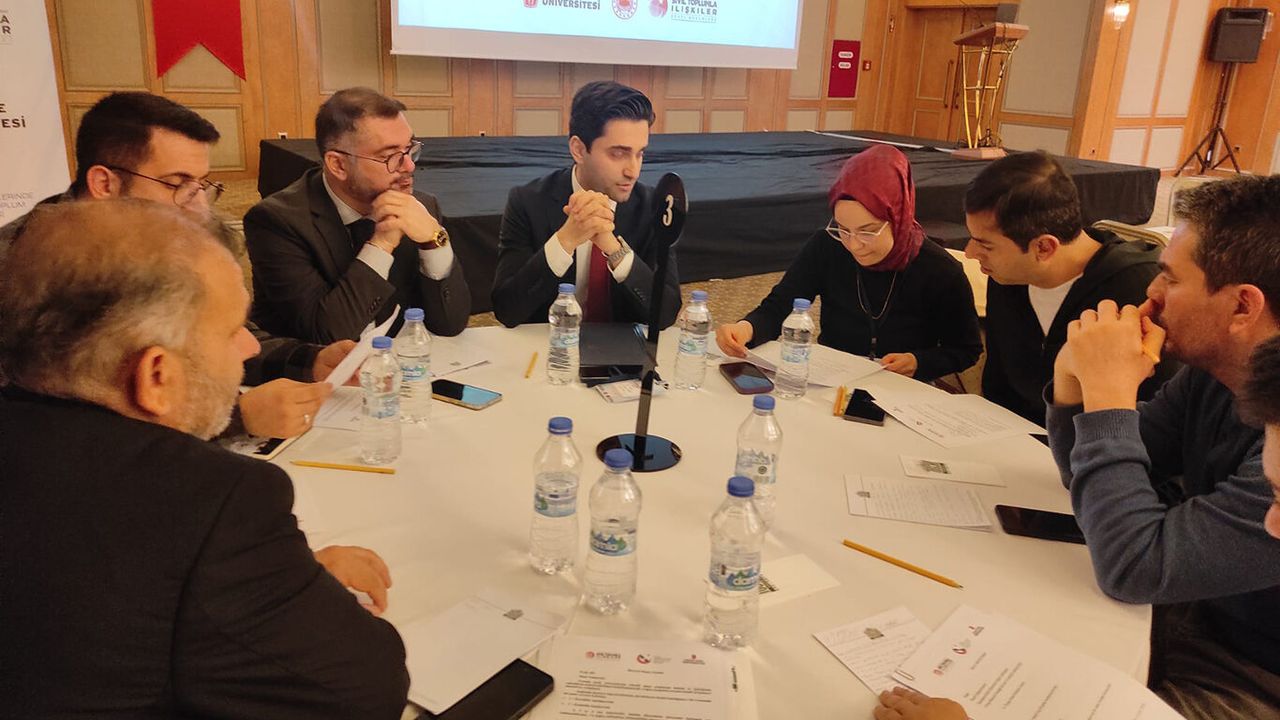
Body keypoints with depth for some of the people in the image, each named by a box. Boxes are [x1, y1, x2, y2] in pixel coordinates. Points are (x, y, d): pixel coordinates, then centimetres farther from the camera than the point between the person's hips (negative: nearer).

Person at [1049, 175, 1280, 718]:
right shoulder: (1209, 372, -7)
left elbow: (1132, 569, -32)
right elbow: (1095, 480, 2)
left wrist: (1110, 393, -29)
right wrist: (1073, 380, -17)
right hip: (1184, 610, 6)